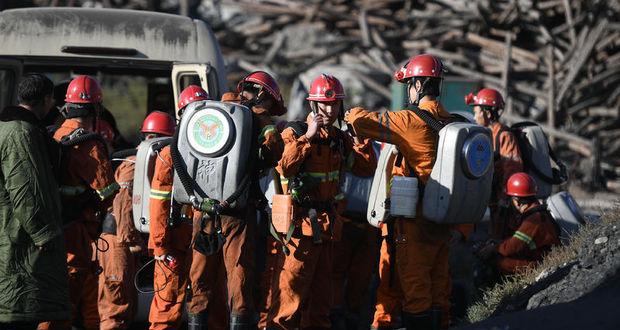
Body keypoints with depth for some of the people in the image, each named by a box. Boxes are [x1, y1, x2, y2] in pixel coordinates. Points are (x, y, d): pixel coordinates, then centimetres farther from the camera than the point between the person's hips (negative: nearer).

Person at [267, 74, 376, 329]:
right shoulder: (295, 134, -7)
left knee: (322, 286, 13)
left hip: (328, 222, 7)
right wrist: (307, 137, -26)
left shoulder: (341, 139, 12)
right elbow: (286, 168, -24)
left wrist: (360, 139, -2)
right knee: (293, 283, -9)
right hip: (301, 221, -7)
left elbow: (367, 169, 8)